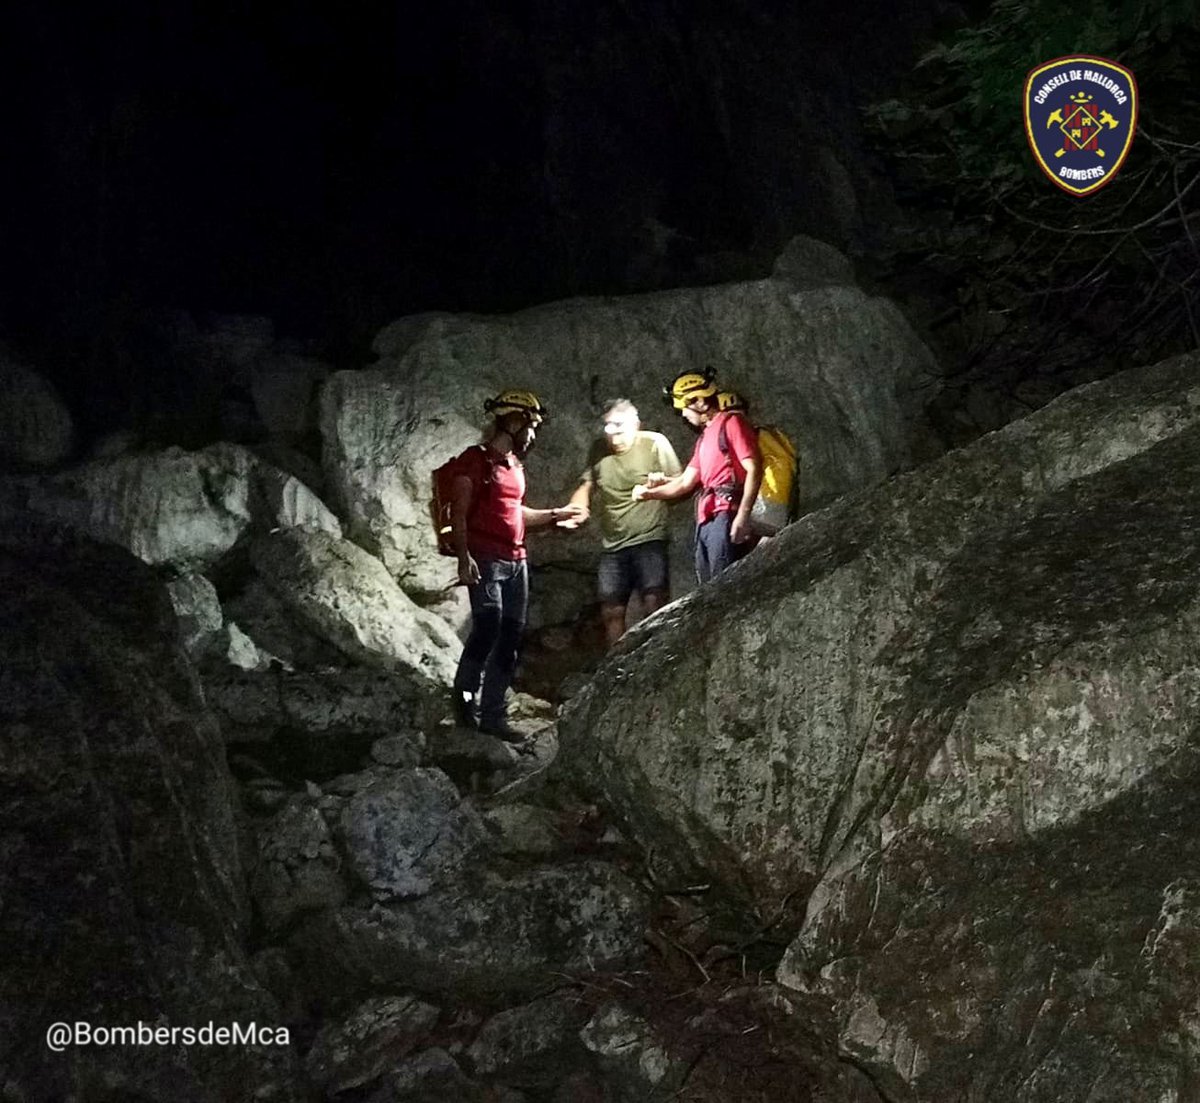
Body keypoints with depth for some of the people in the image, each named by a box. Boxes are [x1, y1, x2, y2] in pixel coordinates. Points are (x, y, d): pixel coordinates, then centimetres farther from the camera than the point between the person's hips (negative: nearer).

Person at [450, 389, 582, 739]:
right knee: (488, 625, -21)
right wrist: (464, 557, -18)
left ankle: (492, 714, 6)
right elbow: (459, 512, -9)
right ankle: (464, 698, -7)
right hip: (485, 559, -8)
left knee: (510, 637, 3)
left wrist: (555, 515, 24)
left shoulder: (515, 465, 20)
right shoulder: (477, 459, -3)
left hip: (516, 561, 8)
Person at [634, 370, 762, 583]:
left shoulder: (731, 422, -2)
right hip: (705, 521, 9)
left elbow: (754, 469, -12)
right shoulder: (705, 437, 24)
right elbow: (686, 482, 27)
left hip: (726, 516, -9)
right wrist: (649, 493, 28)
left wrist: (743, 516, -19)